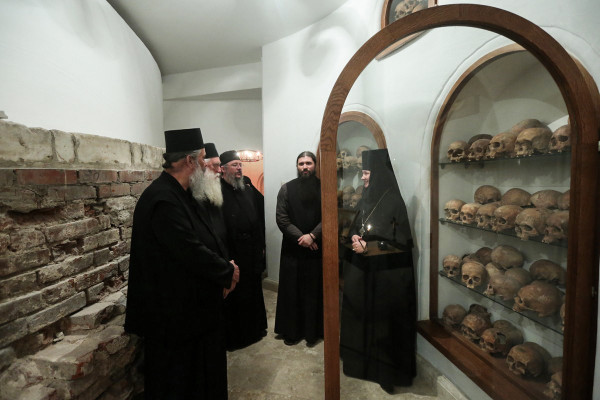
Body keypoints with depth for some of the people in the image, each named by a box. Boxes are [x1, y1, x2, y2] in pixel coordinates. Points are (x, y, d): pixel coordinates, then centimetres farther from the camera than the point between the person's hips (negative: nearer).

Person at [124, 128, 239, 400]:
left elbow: (207, 239, 10)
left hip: (195, 306, 10)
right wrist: (228, 272, -14)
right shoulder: (162, 199, -26)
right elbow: (191, 252, -30)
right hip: (175, 313, -9)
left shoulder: (181, 195, 7)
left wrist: (225, 269, -4)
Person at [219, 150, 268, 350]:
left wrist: (261, 245, 10)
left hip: (252, 253, 7)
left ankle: (254, 328, 41)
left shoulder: (249, 191, 9)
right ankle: (232, 336, 30)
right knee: (232, 297, 9)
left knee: (253, 292, 21)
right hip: (230, 253, -7)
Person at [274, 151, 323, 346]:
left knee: (314, 291, 7)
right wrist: (300, 237, -10)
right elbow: (281, 218, -3)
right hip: (292, 248, 1)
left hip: (317, 248, 0)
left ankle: (313, 332, 25)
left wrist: (312, 235, -15)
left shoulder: (323, 188, 2)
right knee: (291, 291, 8)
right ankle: (291, 331, 26)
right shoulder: (287, 189, 3)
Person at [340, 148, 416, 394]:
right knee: (361, 312, 15)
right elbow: (354, 228, 15)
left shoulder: (395, 200, -13)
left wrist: (368, 247, -16)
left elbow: (403, 241, -14)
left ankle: (388, 370, 25)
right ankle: (362, 359, 37)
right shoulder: (365, 199, 9)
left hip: (387, 272, -7)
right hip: (362, 269, 7)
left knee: (384, 318, 5)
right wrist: (355, 238, -8)